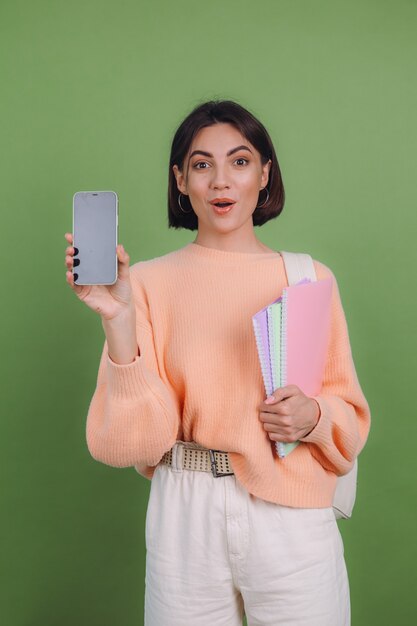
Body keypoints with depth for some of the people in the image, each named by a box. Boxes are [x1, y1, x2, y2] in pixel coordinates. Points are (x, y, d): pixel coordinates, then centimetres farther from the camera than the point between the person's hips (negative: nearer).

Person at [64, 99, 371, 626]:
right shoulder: (150, 282, -4)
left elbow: (350, 413, 6)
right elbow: (136, 438, -10)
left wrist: (314, 416, -15)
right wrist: (118, 320, -20)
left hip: (293, 517, 1)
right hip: (186, 517, 0)